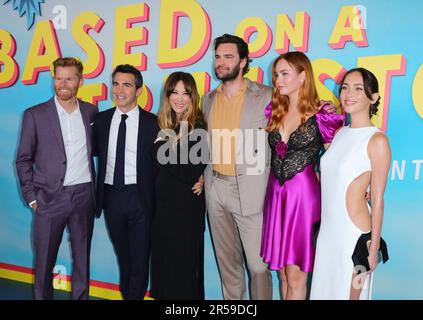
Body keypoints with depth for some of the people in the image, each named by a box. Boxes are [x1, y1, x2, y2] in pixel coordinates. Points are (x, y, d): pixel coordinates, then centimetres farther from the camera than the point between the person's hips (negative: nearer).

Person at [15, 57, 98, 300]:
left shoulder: (91, 111, 6)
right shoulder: (35, 115, -2)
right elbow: (23, 159, 1)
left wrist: (96, 190, 5)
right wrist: (31, 197, -3)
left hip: (84, 196, 3)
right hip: (50, 197, -2)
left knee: (82, 258, 12)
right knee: (44, 261, 7)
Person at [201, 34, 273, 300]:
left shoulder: (266, 96, -5)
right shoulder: (209, 99, 12)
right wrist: (205, 176, 9)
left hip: (250, 190, -5)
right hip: (215, 188, 5)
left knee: (258, 265, 1)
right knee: (227, 261, 17)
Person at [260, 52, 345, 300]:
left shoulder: (322, 115, -7)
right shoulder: (274, 111, 7)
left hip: (304, 194, -5)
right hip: (276, 193, 5)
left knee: (296, 275, 3)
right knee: (283, 271, 14)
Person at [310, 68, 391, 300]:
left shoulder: (377, 140, -13)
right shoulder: (339, 133, 7)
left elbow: (377, 200, -11)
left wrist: (374, 247, -9)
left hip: (354, 233, -6)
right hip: (327, 229, 7)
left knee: (349, 293, 10)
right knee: (324, 290, 19)